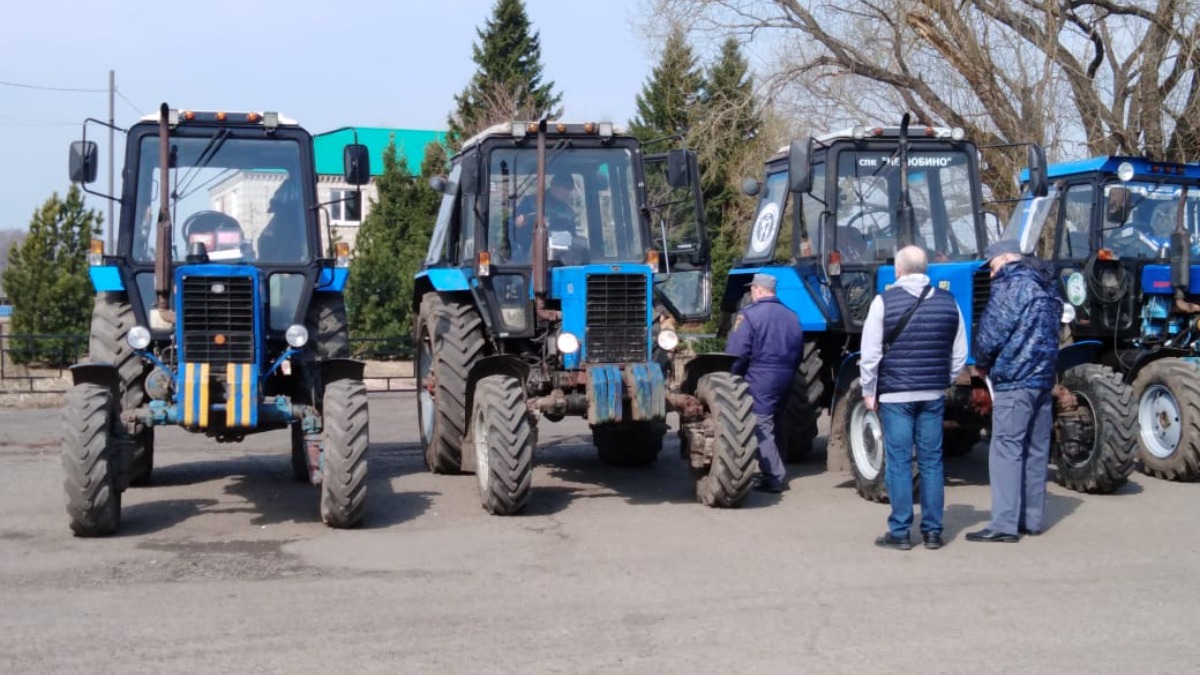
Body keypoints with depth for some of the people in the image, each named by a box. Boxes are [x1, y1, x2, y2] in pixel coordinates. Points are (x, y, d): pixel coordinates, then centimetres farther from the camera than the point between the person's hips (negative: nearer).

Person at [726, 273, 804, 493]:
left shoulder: (749, 315, -11)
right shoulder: (791, 316, 11)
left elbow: (737, 352, -15)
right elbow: (798, 352, 14)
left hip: (759, 378, -7)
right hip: (785, 378, 7)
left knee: (761, 427, -4)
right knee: (769, 423, 18)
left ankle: (774, 478, -8)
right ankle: (772, 472, 24)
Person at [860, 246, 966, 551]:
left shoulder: (885, 301, -6)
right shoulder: (947, 302, 6)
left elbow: (870, 354, -7)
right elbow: (960, 354, 10)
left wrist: (869, 391, 3)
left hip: (895, 396, -3)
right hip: (934, 395, 4)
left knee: (899, 462, 1)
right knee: (931, 462, 8)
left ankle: (899, 532, 3)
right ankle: (933, 532, 11)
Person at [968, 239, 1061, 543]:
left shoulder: (1010, 285, -10)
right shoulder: (1047, 287, 17)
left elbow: (991, 332, -14)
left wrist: (982, 364, 4)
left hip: (1014, 381, -9)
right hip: (1044, 378, 9)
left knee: (1006, 450, -8)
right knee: (1036, 450, 12)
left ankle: (1004, 523, -11)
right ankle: (1032, 518, 18)